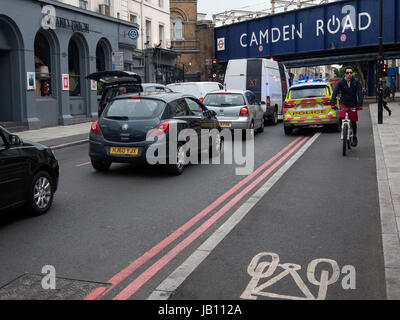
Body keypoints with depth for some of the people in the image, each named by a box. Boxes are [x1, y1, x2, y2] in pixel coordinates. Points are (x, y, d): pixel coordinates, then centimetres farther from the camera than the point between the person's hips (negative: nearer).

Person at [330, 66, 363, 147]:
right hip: (343, 104, 0)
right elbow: (335, 92, -15)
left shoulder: (356, 82, -10)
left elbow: (360, 94, -15)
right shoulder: (341, 82, -8)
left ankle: (354, 138, 23)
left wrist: (360, 104, -27)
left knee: (353, 121, 5)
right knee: (341, 118, -23)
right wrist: (333, 103, -28)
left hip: (353, 104, 0)